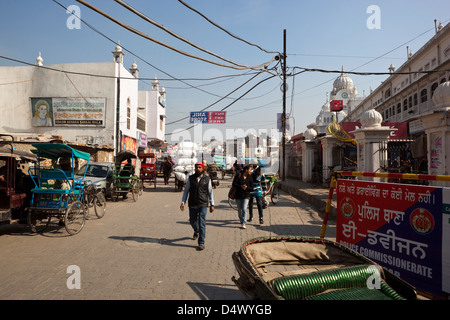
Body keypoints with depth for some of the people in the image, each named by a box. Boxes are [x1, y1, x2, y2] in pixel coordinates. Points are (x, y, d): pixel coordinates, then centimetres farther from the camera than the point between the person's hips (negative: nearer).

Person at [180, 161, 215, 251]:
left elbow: (210, 192, 6)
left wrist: (212, 204, 3)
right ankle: (196, 232, 48)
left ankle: (201, 243, 3)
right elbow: (186, 191, 5)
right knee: (193, 222, 15)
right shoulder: (190, 178, 2)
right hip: (192, 204, 2)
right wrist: (183, 202, -4)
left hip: (203, 204, -2)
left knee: (202, 223, -6)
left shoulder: (207, 179, 1)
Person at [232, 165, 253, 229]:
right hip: (238, 195, 0)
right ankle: (241, 219, 40)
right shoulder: (238, 175, -6)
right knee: (239, 209, 14)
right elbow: (234, 184, -11)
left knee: (244, 209, -13)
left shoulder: (250, 177, 1)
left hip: (246, 196, 0)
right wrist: (241, 186, -24)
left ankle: (243, 223, -11)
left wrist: (246, 187, -20)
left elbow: (251, 187, 1)